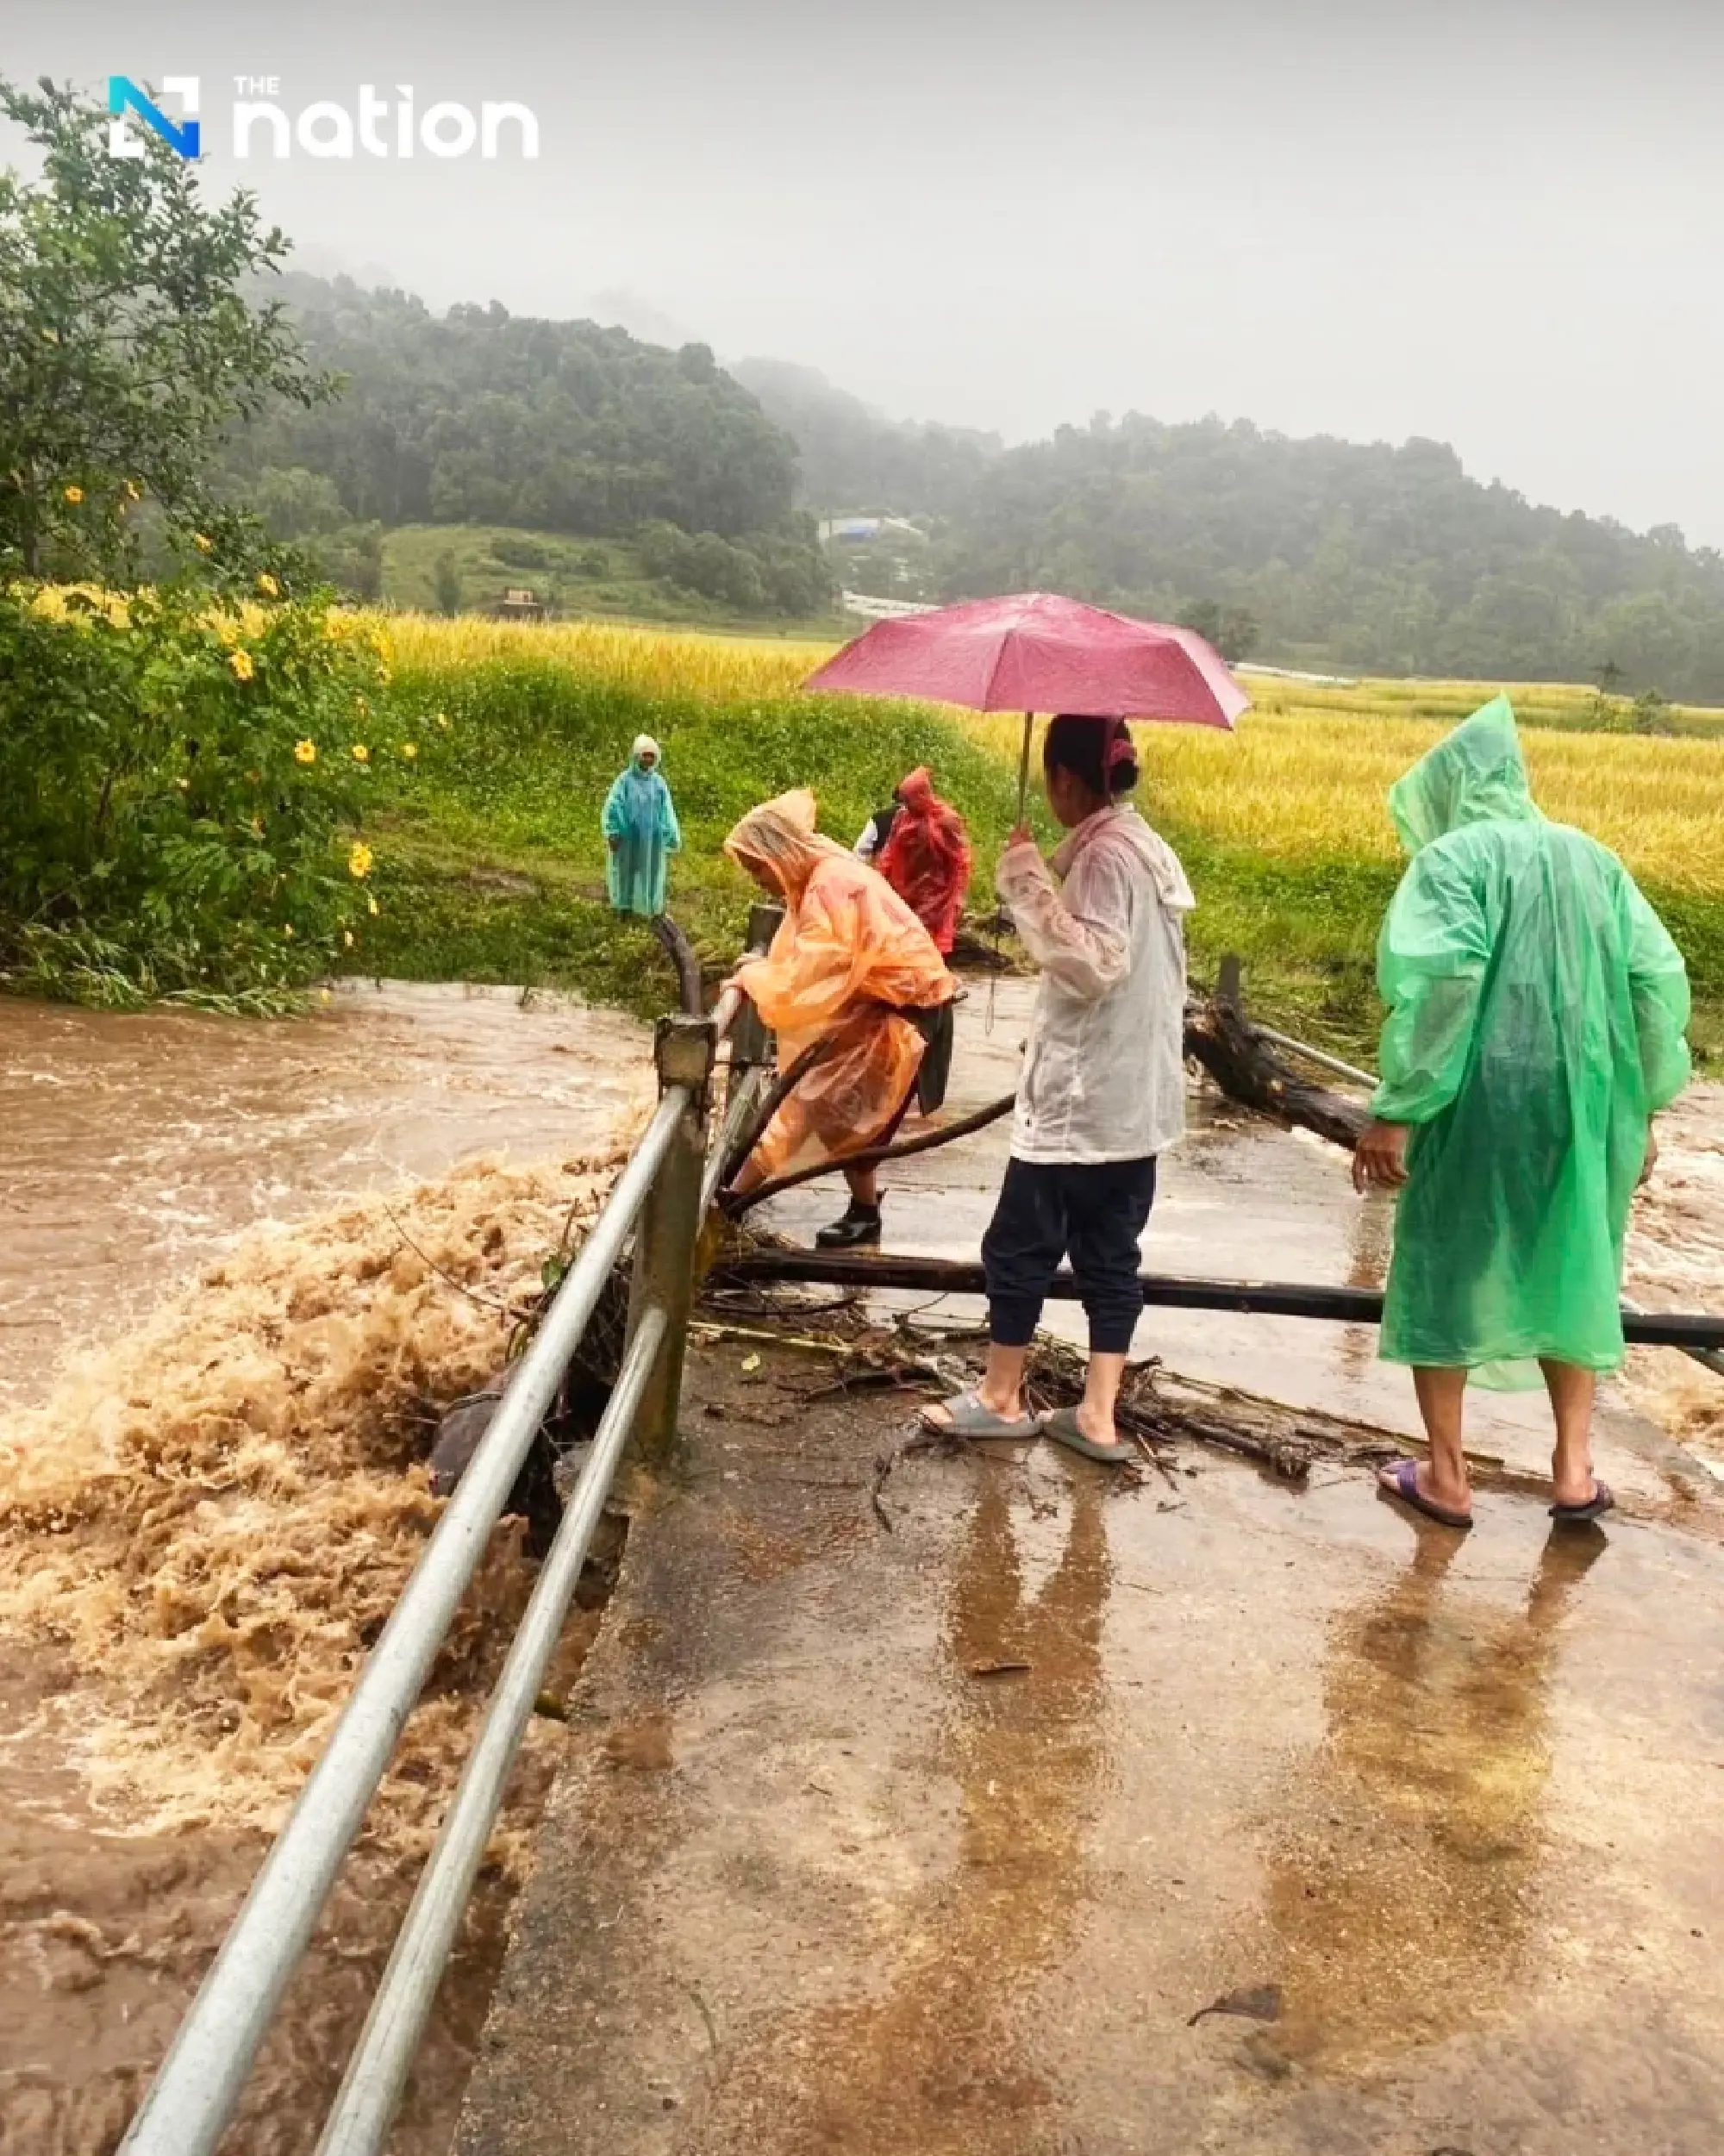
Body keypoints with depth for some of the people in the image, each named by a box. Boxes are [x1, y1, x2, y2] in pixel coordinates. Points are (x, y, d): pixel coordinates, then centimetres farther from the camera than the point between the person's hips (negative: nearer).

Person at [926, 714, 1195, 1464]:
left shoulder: (1102, 854, -17)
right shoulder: (1149, 848, 13)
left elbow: (1093, 967, -28)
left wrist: (1029, 886, -26)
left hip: (1082, 1096, -9)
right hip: (1136, 1095, 9)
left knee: (1020, 1243, 5)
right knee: (1109, 1254, 11)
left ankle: (1000, 1397, 18)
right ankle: (1097, 1416, 15)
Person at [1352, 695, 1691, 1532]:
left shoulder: (1451, 859, -6)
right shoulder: (1591, 857, 10)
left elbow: (1442, 978, -21)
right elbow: (1660, 979, 6)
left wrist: (1395, 1110, -20)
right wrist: (1641, 1107, 13)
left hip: (1479, 1101, -5)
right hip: (1585, 1101, 5)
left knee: (1445, 1275, 10)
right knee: (1570, 1273, 21)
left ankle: (1446, 1477, 18)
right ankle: (1574, 1469, 23)